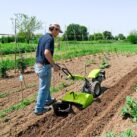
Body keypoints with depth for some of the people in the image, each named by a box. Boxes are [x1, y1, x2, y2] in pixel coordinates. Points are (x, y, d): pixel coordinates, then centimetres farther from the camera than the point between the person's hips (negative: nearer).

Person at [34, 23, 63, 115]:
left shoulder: (42, 37, 13)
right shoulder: (50, 39, -17)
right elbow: (47, 53, -31)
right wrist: (54, 65, -22)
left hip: (38, 65, 9)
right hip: (45, 66, -9)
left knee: (45, 85, 25)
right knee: (44, 87, 2)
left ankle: (48, 100, 43)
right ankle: (39, 109, 11)